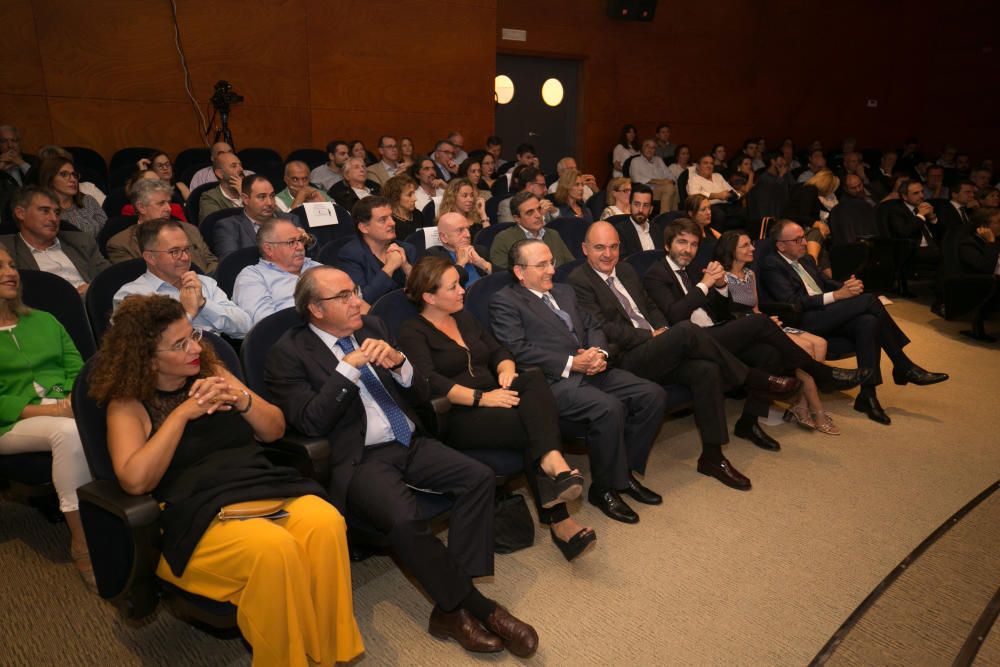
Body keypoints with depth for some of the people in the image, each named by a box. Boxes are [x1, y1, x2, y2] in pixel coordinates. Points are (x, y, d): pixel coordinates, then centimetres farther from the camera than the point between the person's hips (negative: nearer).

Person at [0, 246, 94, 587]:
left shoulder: (44, 320, 22)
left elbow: (77, 369, 13)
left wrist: (75, 399, -10)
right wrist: (45, 410, -18)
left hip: (67, 408, 4)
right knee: (70, 432, -37)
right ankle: (82, 542, -29)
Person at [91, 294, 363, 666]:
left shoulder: (211, 370, 15)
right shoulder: (128, 404, 4)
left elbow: (275, 430, 14)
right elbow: (135, 481, -12)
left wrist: (242, 399, -6)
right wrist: (182, 413, -12)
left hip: (264, 488, 4)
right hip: (199, 514, -4)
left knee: (326, 524, -28)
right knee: (274, 550, -35)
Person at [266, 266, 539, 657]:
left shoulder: (372, 328, 11)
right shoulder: (287, 354, -3)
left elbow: (421, 394, 11)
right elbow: (312, 423, -14)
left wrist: (398, 363, -11)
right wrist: (350, 366, -18)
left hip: (410, 443, 6)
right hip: (358, 460, -5)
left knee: (479, 477, -17)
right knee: (404, 520, -32)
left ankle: (452, 607, -9)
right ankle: (475, 606, -9)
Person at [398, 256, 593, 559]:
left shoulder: (465, 318, 21)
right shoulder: (412, 332, -2)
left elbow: (498, 352, 16)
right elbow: (429, 381, -17)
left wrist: (507, 371, -8)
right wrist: (481, 397, -25)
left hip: (492, 402, 6)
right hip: (457, 417, -6)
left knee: (535, 378, -27)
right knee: (535, 426, -28)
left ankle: (553, 463, -38)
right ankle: (558, 519, -24)